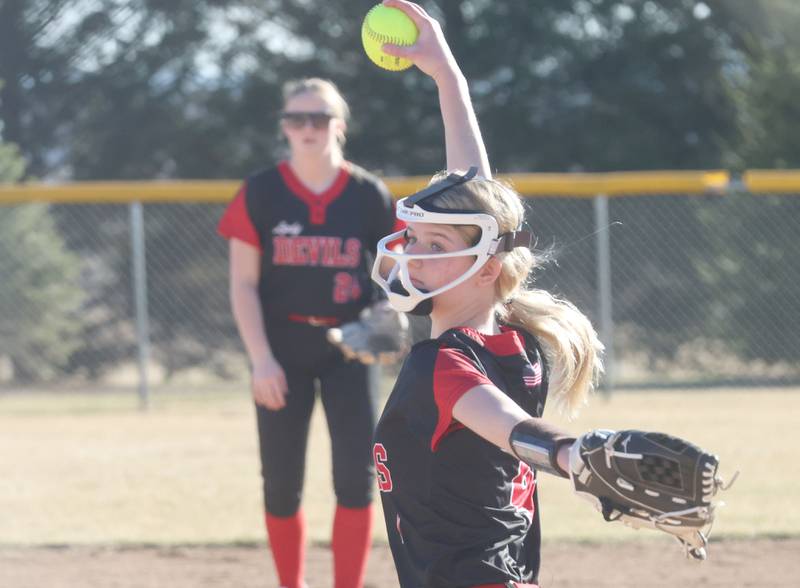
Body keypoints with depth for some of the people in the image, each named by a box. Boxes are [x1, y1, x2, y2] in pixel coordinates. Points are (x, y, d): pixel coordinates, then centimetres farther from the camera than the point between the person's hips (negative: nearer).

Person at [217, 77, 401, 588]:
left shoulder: (368, 195, -2)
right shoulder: (260, 194, -4)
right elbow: (244, 283, -5)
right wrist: (261, 359, -14)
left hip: (349, 347, 0)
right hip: (283, 348, 0)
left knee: (357, 477, -8)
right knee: (282, 483, 3)